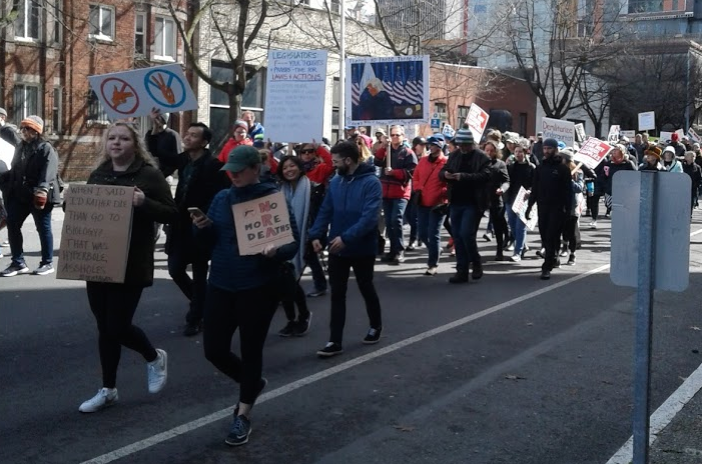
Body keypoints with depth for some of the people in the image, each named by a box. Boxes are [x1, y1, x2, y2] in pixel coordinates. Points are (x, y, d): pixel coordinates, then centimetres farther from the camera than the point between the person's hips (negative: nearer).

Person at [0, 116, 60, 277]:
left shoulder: (46, 148, -8)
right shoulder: (20, 148, 17)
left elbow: (48, 172, -20)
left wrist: (41, 191, -31)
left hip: (39, 197, -8)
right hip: (20, 195, 8)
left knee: (43, 228, 2)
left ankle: (47, 263, 13)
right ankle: (18, 263, 13)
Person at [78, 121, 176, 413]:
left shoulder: (149, 175, -7)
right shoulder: (97, 175, 11)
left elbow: (171, 214, -8)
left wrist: (144, 203, -25)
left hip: (131, 265, -5)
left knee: (117, 327, -5)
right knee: (105, 328, 9)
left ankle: (155, 357, 26)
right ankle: (108, 389, 22)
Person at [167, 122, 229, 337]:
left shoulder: (213, 165, -14)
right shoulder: (184, 159, 6)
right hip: (181, 226, 7)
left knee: (199, 276, 5)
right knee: (175, 269, 9)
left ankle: (195, 318, 18)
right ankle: (201, 303, 32)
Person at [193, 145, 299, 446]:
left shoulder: (273, 198, -8)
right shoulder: (221, 198, 7)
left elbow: (294, 242, -8)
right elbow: (210, 243, 11)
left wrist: (276, 252, -29)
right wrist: (202, 229, -10)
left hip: (259, 287, -5)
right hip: (221, 285, 5)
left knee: (251, 350, 6)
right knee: (214, 349, 7)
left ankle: (243, 415, 23)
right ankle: (252, 383, 36)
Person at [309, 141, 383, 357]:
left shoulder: (371, 183, -16)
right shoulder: (335, 182, 2)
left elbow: (369, 217, -24)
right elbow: (325, 211, 5)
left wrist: (346, 237, -31)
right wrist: (316, 235, -9)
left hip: (362, 248, -4)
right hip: (337, 248, 5)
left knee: (366, 289, 15)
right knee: (337, 294, 4)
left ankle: (376, 326, 38)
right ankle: (335, 341, 8)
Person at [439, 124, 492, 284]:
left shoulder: (482, 157, -6)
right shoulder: (454, 155, 12)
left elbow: (486, 175, -19)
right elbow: (442, 171, 13)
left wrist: (464, 177, -28)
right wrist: (445, 174, -12)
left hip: (473, 203, -6)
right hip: (456, 202, 6)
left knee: (466, 234, -15)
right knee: (457, 236, 6)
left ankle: (476, 262, 10)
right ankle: (462, 271, 14)